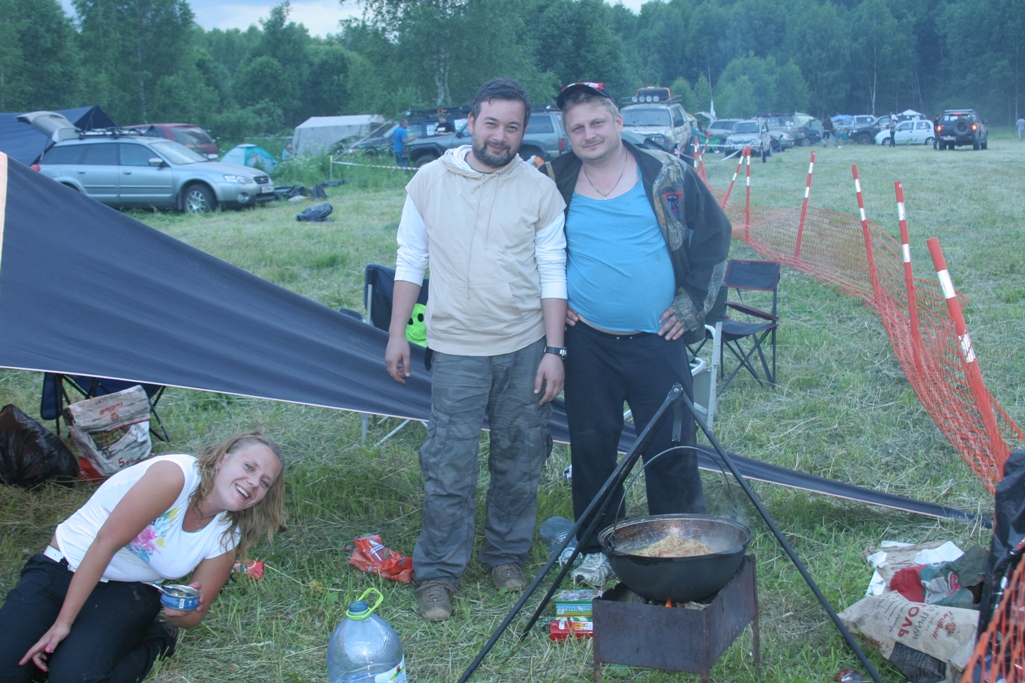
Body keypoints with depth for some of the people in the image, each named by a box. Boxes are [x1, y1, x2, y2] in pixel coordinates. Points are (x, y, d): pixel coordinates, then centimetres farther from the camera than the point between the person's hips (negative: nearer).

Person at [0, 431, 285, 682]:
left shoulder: (225, 539, -5)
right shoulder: (176, 474, -22)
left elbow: (194, 616, 4)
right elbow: (106, 542, -22)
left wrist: (181, 613, -23)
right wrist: (63, 622, -22)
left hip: (127, 594, 2)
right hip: (59, 569, -2)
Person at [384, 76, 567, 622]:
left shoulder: (540, 191, 0)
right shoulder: (430, 181, 1)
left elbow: (553, 275, 1)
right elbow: (410, 262, 7)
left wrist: (554, 350, -5)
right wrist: (397, 335, 4)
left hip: (525, 347, 1)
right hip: (457, 350, -1)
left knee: (519, 461, 9)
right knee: (448, 466, -3)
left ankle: (506, 556, 28)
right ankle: (437, 573, 10)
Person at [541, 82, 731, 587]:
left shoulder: (667, 175, -2)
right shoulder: (553, 183, 2)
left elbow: (715, 234, 7)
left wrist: (692, 303, 3)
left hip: (657, 340, -1)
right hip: (587, 342, 1)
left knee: (671, 449, 2)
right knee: (591, 446, 9)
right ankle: (595, 549, 25)